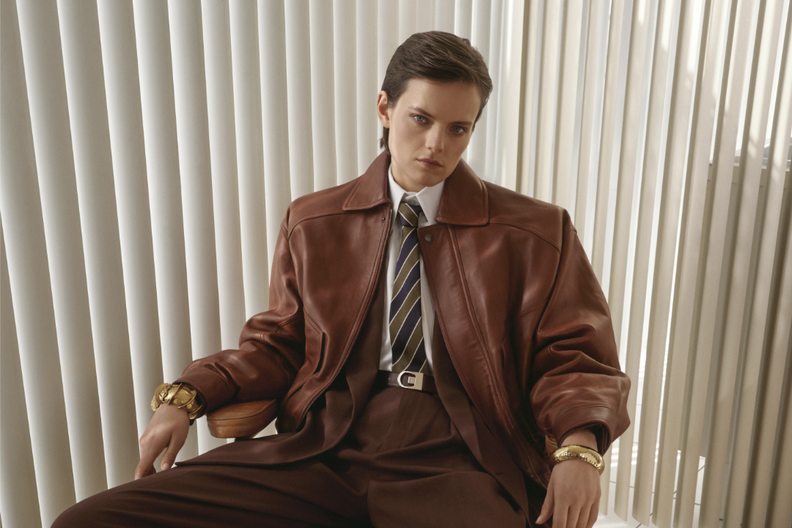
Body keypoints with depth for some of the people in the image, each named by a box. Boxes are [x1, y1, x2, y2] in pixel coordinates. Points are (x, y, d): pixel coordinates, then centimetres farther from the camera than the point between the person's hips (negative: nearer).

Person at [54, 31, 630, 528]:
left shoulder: (537, 233, 6)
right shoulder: (313, 223, 11)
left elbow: (574, 359, 6)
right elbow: (279, 343, 15)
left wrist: (579, 447, -14)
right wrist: (186, 395, -1)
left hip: (456, 465, -1)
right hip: (322, 452, 2)